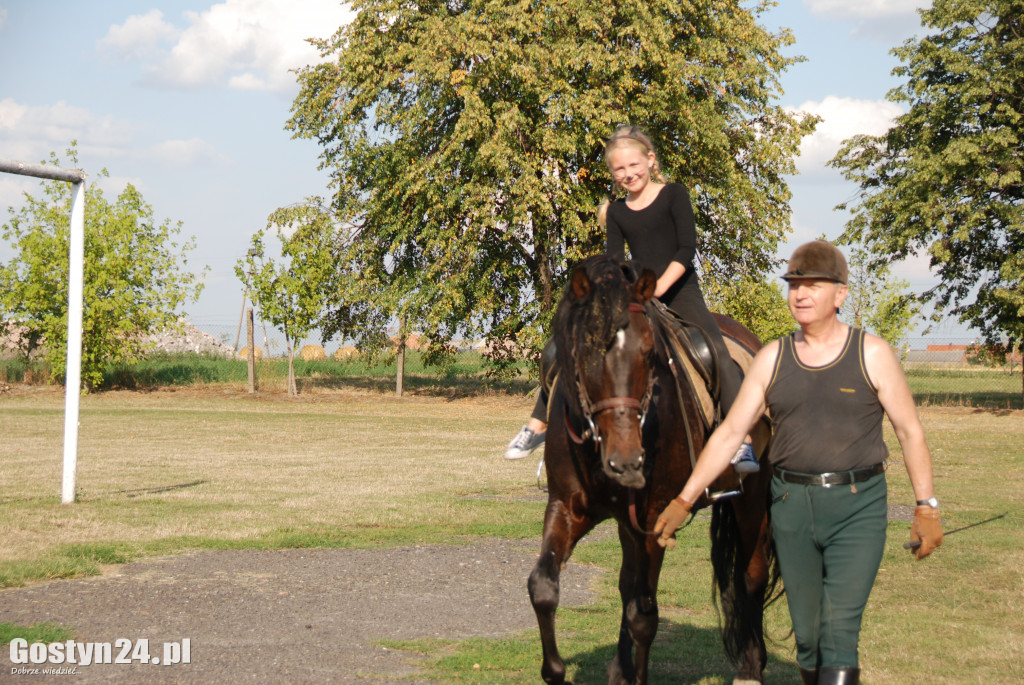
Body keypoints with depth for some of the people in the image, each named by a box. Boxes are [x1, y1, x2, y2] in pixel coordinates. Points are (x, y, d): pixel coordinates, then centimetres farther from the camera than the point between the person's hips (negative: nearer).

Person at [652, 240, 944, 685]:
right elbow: (729, 433, 6)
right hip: (791, 506, 3)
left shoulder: (872, 354, -1)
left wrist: (926, 506, -3)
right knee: (807, 632, 10)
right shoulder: (771, 359, 6)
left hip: (858, 504, -3)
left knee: (839, 630, -12)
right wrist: (684, 501, 1)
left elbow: (910, 432, 2)